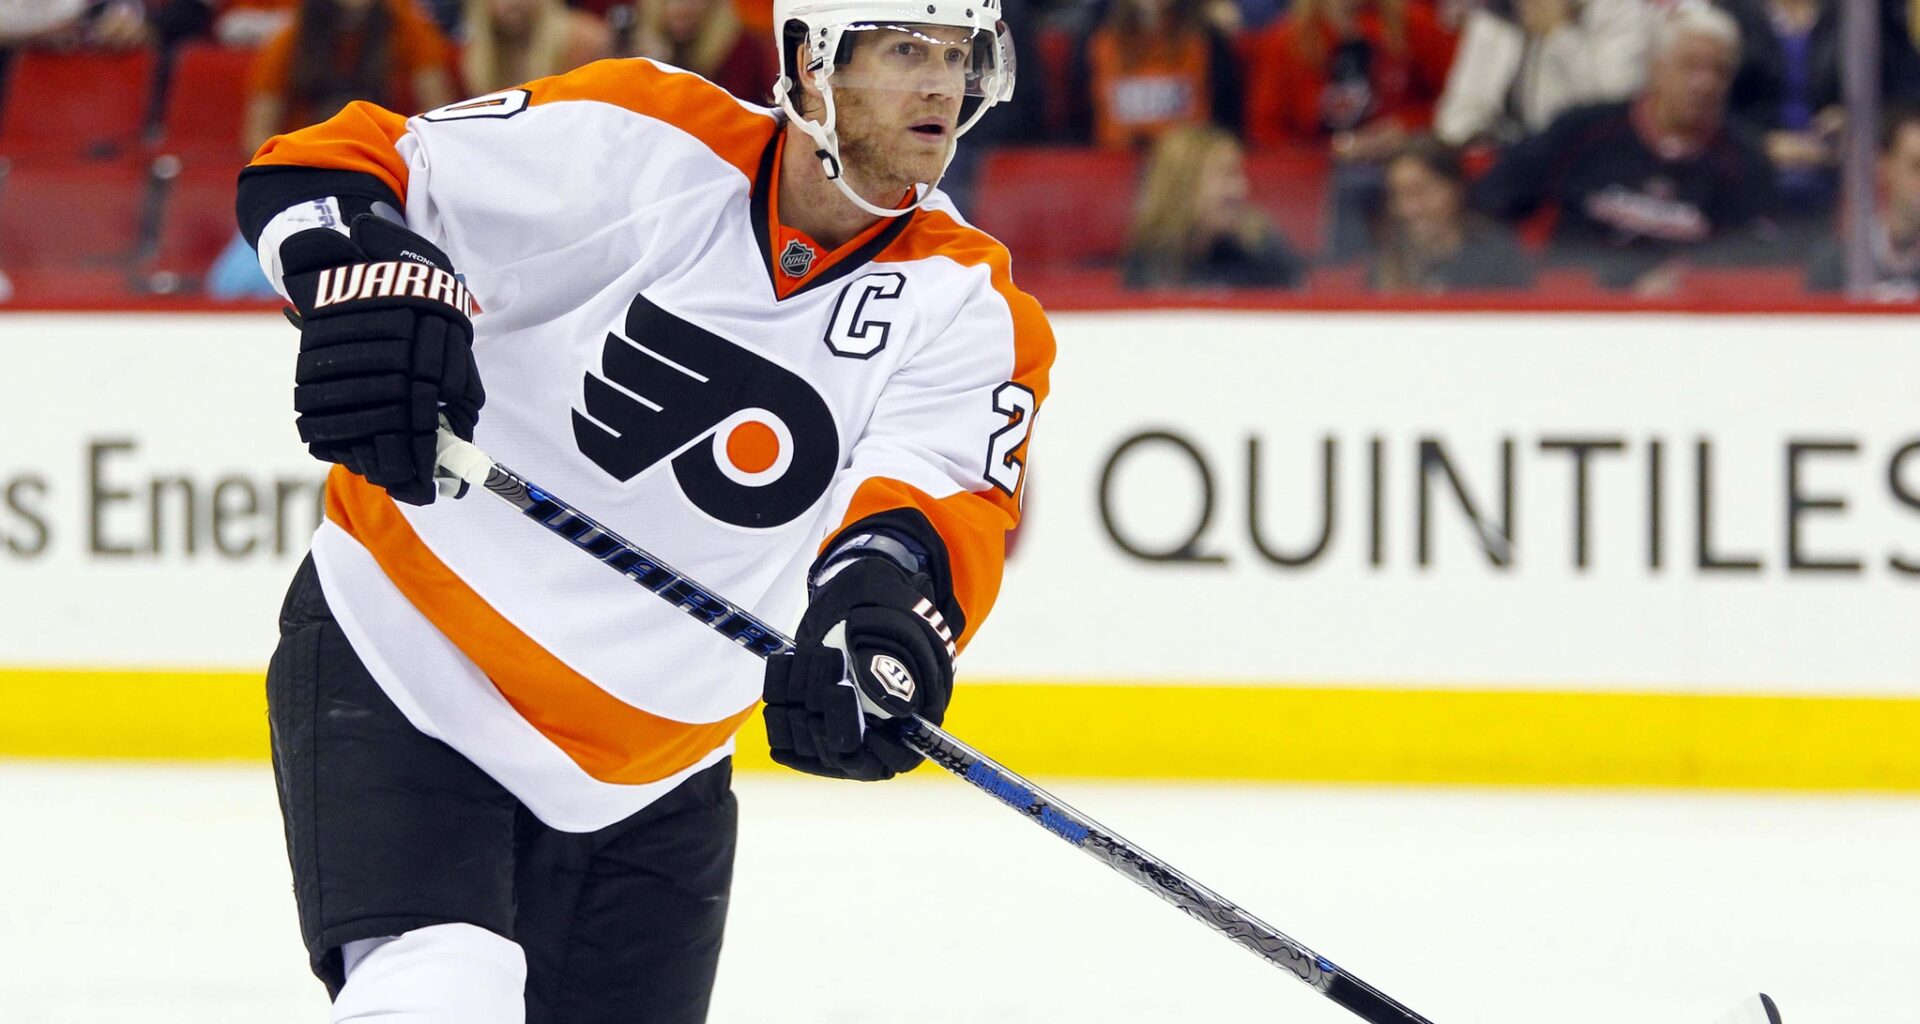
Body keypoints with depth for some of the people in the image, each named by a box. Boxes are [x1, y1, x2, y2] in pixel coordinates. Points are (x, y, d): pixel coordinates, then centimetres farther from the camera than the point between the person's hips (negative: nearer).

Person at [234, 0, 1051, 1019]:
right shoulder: (639, 141, -13)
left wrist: (884, 586, -47)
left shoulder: (970, 302, -5)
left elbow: (948, 501, -23)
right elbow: (320, 170, -10)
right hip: (398, 669, -5)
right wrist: (367, 275, -33)